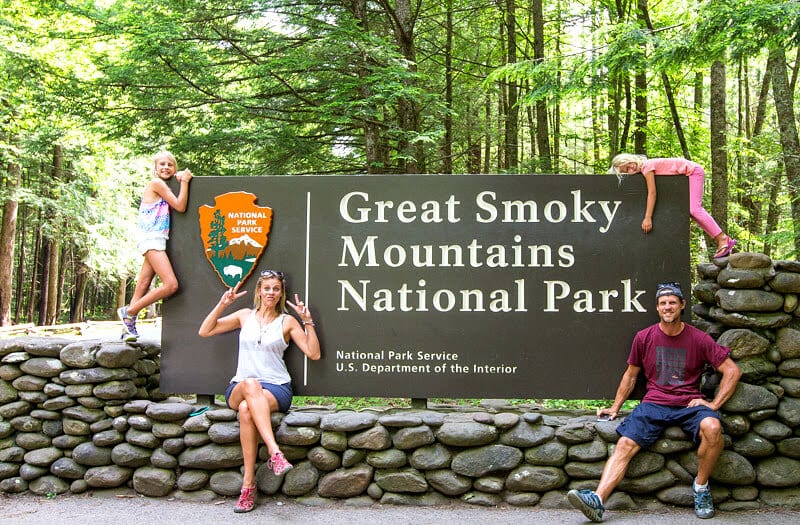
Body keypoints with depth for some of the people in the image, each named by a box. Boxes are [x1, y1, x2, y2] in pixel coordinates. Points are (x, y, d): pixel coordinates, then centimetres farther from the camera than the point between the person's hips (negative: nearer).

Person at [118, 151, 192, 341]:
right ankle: (129, 312, -8)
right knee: (171, 284, -18)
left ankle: (129, 325, 9)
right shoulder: (156, 183, -6)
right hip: (152, 239, -9)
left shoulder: (163, 185, 21)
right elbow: (180, 206, -10)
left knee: (144, 286, 7)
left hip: (157, 240, 9)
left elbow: (179, 205, 14)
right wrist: (184, 181, -5)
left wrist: (183, 179, 7)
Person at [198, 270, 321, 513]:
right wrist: (222, 305, 1)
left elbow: (314, 354, 3)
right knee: (250, 384, -38)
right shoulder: (245, 316, 15)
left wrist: (308, 321, -6)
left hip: (277, 388, -1)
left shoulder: (287, 321, 10)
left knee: (246, 410, -36)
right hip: (239, 389, 1)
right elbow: (204, 331, 11)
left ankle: (248, 483, -34)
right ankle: (275, 452, -49)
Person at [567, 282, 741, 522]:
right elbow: (630, 375, 18)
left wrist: (714, 404, -4)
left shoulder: (698, 339, 3)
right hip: (653, 403, 1)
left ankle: (701, 486, -8)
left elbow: (732, 370, 6)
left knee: (712, 427, -33)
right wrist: (615, 407, 15)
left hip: (689, 403, -1)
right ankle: (597, 499, -32)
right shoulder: (644, 337, 7)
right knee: (625, 444, -21)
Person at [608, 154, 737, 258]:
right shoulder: (641, 169, 1)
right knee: (693, 211, 5)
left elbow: (652, 193, -30)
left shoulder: (646, 166, -24)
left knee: (694, 209, -18)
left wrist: (648, 218, -33)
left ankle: (723, 239, -18)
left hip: (693, 171, -9)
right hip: (688, 175, 9)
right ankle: (722, 241, 6)